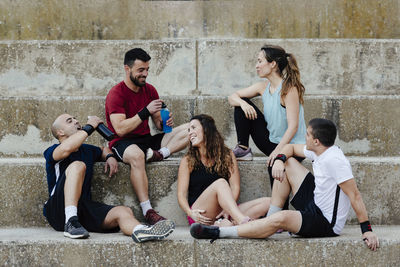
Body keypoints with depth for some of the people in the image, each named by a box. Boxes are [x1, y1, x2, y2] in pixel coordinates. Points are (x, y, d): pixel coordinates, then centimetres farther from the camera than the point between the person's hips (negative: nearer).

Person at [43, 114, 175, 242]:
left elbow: (103, 150, 46)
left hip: (84, 210, 6)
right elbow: (66, 148, -22)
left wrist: (110, 157, 20)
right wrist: (89, 126, -9)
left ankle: (139, 231, -58)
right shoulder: (52, 151, 3)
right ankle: (71, 223, -40)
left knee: (124, 211, -21)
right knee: (77, 165, -26)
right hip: (59, 210, -6)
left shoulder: (87, 150, 25)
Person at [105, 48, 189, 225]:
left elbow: (157, 123, 14)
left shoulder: (150, 90, 10)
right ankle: (147, 211, -44)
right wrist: (145, 112, -24)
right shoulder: (116, 94, -9)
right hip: (123, 143, -6)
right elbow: (120, 129, -20)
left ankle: (159, 154, -29)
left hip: (147, 140, 7)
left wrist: (164, 123, -10)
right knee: (136, 155, -44)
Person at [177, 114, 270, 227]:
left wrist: (227, 210, -16)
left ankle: (229, 224, -41)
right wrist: (190, 212, -18)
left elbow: (235, 188, 3)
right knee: (220, 183, -29)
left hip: (222, 213, 3)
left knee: (266, 202, -17)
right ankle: (244, 223, -51)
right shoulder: (187, 161, 11)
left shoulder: (227, 155, 13)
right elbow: (181, 194, 4)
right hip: (201, 216, -3)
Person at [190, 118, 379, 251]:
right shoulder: (318, 151, 2)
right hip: (314, 204, 10)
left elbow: (355, 195, -27)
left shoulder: (334, 160, -26)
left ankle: (219, 233, -30)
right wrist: (279, 159, -5)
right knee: (288, 163, 9)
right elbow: (291, 148, 19)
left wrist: (367, 230, -29)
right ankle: (272, 217, 8)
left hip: (326, 223, -10)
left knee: (282, 218, -35)